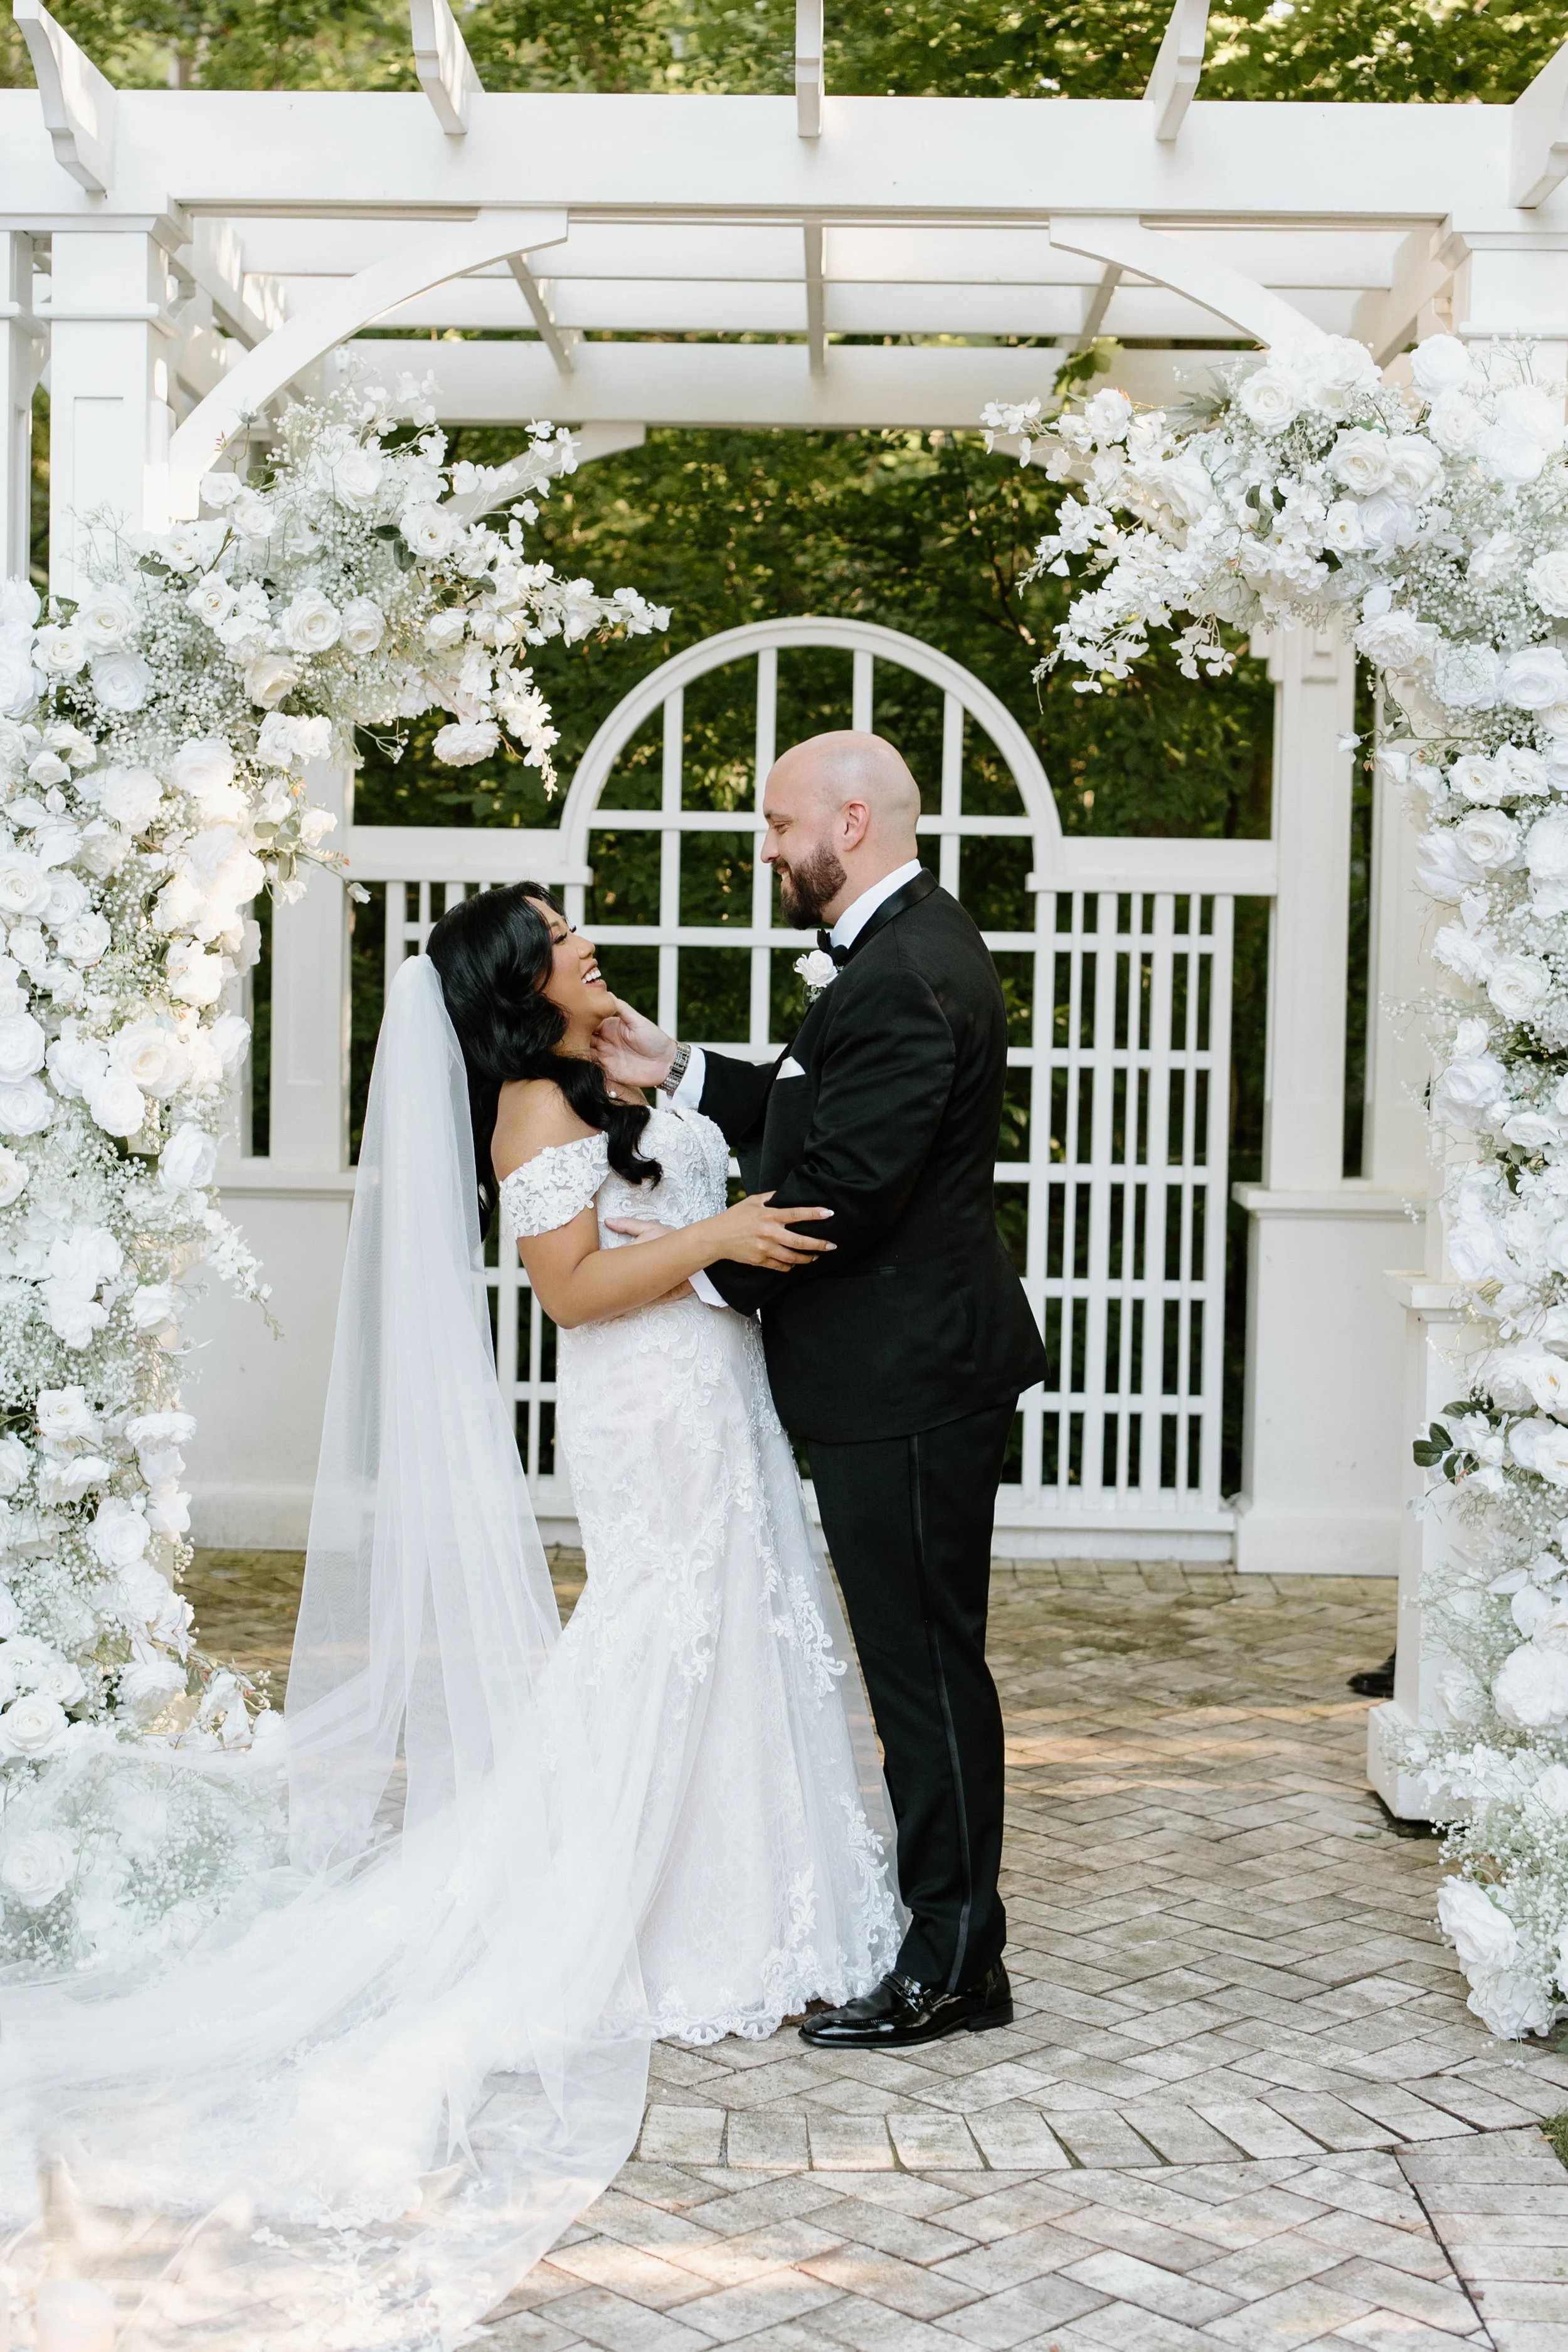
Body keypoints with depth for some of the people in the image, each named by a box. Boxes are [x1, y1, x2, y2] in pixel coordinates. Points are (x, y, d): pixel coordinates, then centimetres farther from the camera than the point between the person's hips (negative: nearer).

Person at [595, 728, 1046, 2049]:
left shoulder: (907, 977, -21)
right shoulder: (910, 948, 13)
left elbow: (841, 1192, -24)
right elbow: (811, 1113, 18)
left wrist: (702, 1264, -12)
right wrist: (679, 1074, 9)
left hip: (905, 1386, -11)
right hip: (908, 1368, 11)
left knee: (927, 1665, -2)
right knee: (923, 1660, 16)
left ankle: (953, 1968, 8)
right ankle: (949, 1932, 25)